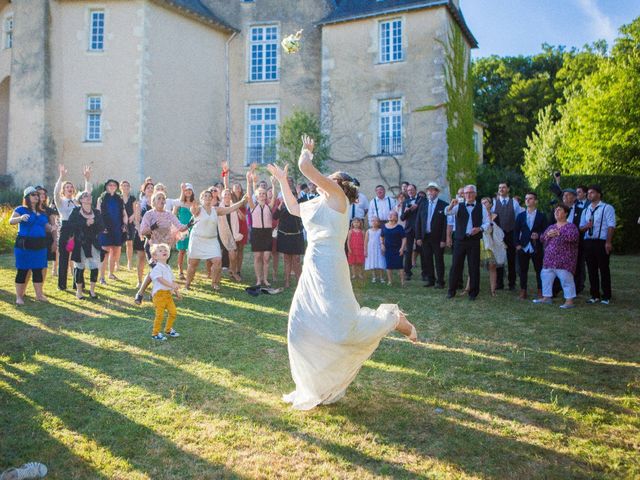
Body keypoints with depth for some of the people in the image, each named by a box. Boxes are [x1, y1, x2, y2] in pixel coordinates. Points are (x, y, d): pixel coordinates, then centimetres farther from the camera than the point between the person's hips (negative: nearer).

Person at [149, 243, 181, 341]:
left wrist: (176, 291, 14)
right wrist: (172, 285, -35)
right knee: (160, 314, -7)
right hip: (159, 293, -8)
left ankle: (168, 330, 26)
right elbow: (161, 279, -25)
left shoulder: (168, 268, 16)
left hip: (168, 293, 8)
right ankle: (155, 333, 5)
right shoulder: (157, 268, -11)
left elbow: (172, 280, 21)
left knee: (173, 312, 8)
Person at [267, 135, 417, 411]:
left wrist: (307, 151, 7)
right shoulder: (317, 203, 19)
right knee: (303, 327, 9)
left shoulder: (337, 194, -5)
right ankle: (318, 388, 21)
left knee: (341, 327, -16)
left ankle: (393, 318, 8)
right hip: (312, 270, 9)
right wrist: (282, 180, 37)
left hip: (328, 269, -9)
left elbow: (305, 167, -13)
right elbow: (293, 208, 37)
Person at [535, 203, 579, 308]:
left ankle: (569, 300, -6)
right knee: (546, 277, 11)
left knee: (566, 278, -9)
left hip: (564, 261, -7)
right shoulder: (551, 227, 19)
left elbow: (574, 236, -20)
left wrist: (559, 234, -25)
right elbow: (542, 238, 13)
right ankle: (547, 297, 23)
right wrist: (547, 235, -9)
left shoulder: (570, 226, -1)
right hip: (549, 259, 7)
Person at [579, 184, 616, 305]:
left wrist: (608, 242, -19)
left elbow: (611, 226, -10)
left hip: (602, 242, -6)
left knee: (604, 269, 0)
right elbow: (581, 228, 18)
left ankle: (606, 296, 8)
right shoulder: (585, 210, 17)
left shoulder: (607, 208, -3)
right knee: (591, 270, 8)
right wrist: (586, 226, -6)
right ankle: (594, 295, 17)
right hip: (588, 242, 6)